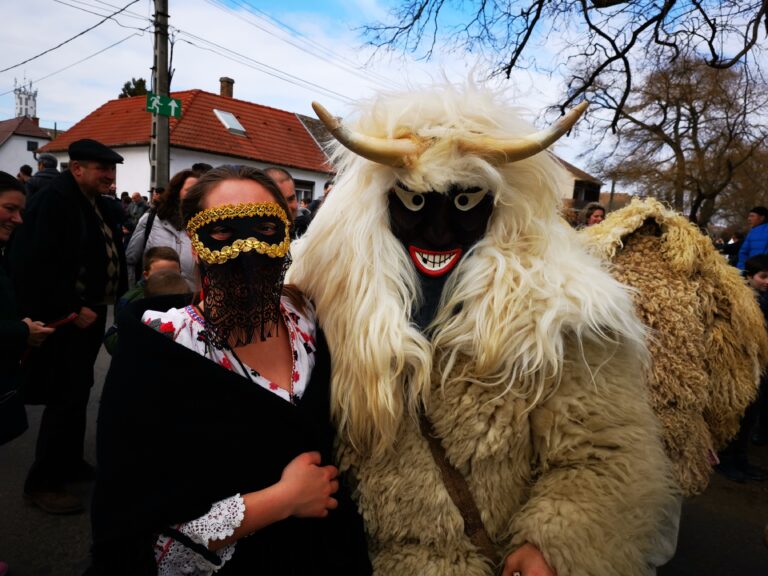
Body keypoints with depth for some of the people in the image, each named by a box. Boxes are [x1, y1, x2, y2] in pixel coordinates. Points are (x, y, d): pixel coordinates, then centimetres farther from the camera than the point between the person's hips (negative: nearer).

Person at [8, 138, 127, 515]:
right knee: (65, 397, -4)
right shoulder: (54, 201, -16)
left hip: (90, 314, 9)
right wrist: (72, 309, -20)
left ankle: (70, 463, 32)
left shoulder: (97, 202, 12)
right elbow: (37, 265, -23)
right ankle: (42, 483, 9)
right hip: (65, 319, -9)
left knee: (77, 394, 17)